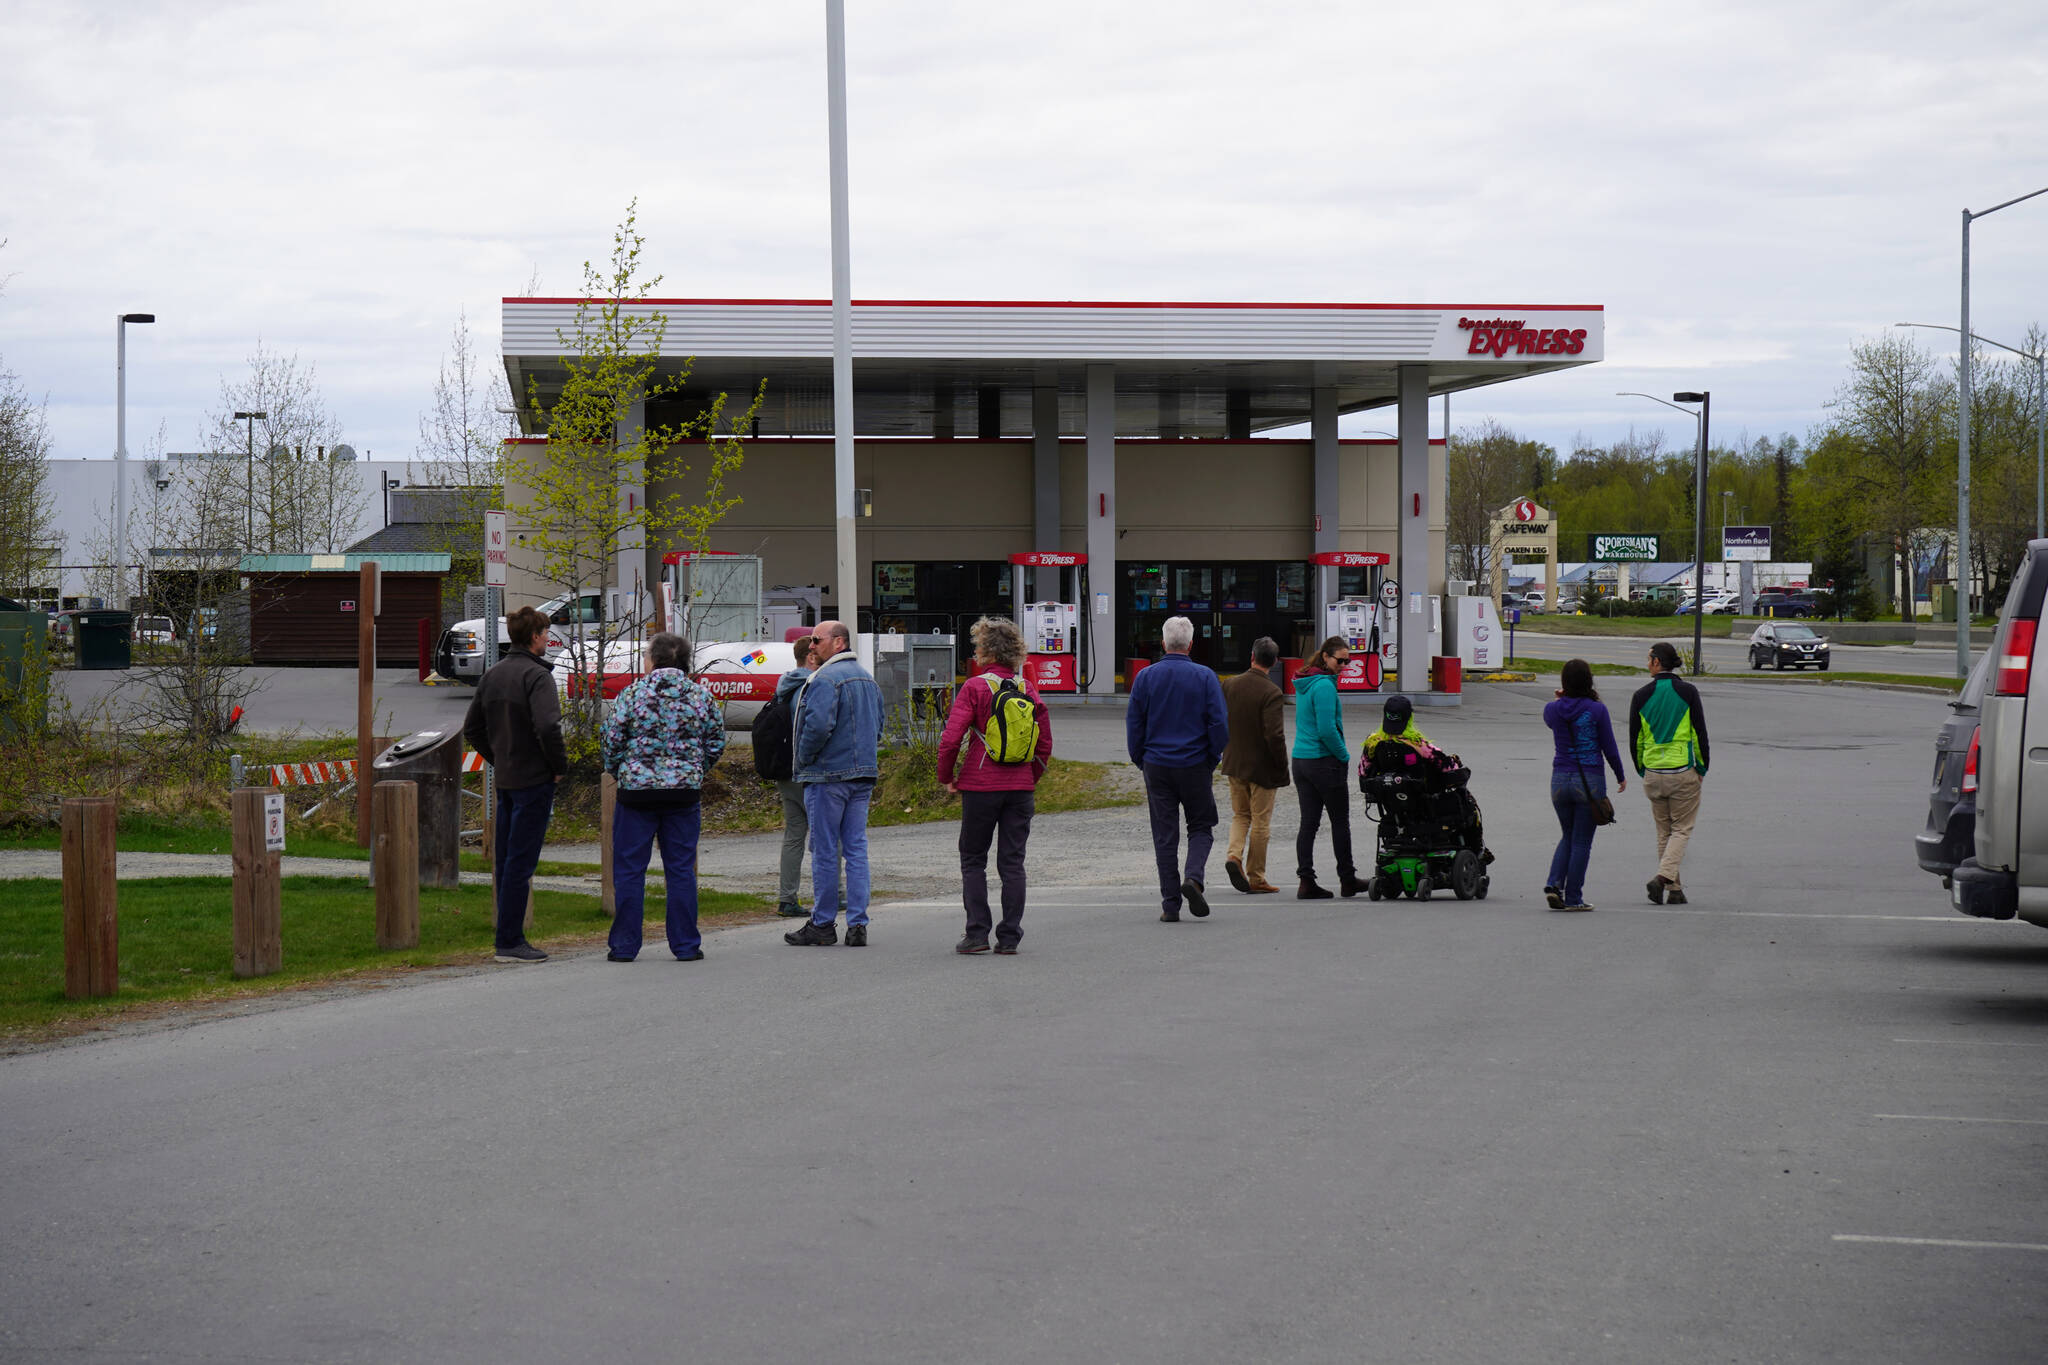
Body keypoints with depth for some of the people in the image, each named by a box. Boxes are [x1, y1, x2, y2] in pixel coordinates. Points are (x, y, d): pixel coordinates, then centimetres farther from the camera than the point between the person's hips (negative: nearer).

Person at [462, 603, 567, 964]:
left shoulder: (493, 675, 12)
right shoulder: (537, 676, -14)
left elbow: (472, 728, 16)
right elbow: (547, 726, -26)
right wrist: (560, 765, -12)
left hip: (504, 780, 8)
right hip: (534, 781, -8)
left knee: (506, 860, 11)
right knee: (520, 862, -6)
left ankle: (509, 938, 16)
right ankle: (509, 942, -6)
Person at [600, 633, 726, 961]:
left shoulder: (633, 693, -7)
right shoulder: (701, 696, 1)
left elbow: (611, 738, -5)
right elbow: (716, 743, 6)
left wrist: (617, 771, 11)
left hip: (636, 789, -2)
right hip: (684, 790, 2)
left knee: (629, 870, 6)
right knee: (681, 869, 8)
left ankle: (625, 946, 7)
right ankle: (686, 945, 9)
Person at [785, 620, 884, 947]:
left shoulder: (826, 679, -14)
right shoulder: (867, 678, 15)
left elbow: (818, 725, -23)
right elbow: (878, 724, 19)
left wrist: (803, 760, -9)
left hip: (828, 774, -8)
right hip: (864, 773, 8)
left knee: (824, 851, -1)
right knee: (856, 849, 7)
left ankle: (822, 925, 4)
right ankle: (858, 925, 4)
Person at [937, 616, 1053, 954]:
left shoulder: (975, 688, -9)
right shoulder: (1028, 690, 5)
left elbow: (951, 739, -13)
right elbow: (1045, 744, 8)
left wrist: (946, 777, 1)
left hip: (981, 787, -4)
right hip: (1021, 787, 4)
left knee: (973, 860, 7)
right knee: (1013, 861, 7)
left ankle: (977, 933, 2)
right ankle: (1010, 936, 5)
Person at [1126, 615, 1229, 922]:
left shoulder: (1145, 677, 0)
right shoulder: (1205, 678, -5)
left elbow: (1133, 724, 2)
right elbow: (1219, 724, -6)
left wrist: (1141, 761, 12)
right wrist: (1212, 761, 6)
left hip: (1157, 767, 1)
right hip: (1195, 766, -1)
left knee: (1164, 836, 6)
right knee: (1201, 827, 13)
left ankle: (1170, 905, 4)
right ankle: (1193, 877, -13)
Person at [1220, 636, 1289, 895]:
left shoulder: (1230, 685, -1)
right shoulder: (1271, 692, -18)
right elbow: (1274, 735, -21)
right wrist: (1282, 767, -10)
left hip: (1234, 764, 5)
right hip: (1261, 766, -5)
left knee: (1240, 815, 20)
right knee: (1261, 822, 5)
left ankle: (1234, 854, -4)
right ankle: (1256, 879, 9)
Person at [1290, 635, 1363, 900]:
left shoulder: (1303, 684, 12)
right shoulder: (1324, 686, -17)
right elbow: (1327, 730, -22)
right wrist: (1344, 756, -8)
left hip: (1300, 759, 8)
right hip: (1324, 761, -8)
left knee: (1308, 823, 5)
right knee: (1340, 821, 5)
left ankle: (1306, 881, 0)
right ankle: (1347, 880, 13)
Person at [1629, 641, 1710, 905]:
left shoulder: (1641, 695, -1)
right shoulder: (1688, 692, -6)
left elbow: (1635, 740, 3)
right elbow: (1700, 733, -5)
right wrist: (1702, 768, 7)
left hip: (1653, 774, 2)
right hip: (1683, 772, -2)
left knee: (1664, 832, 14)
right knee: (1681, 829, 5)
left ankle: (1674, 889, 13)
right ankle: (1663, 878, -16)